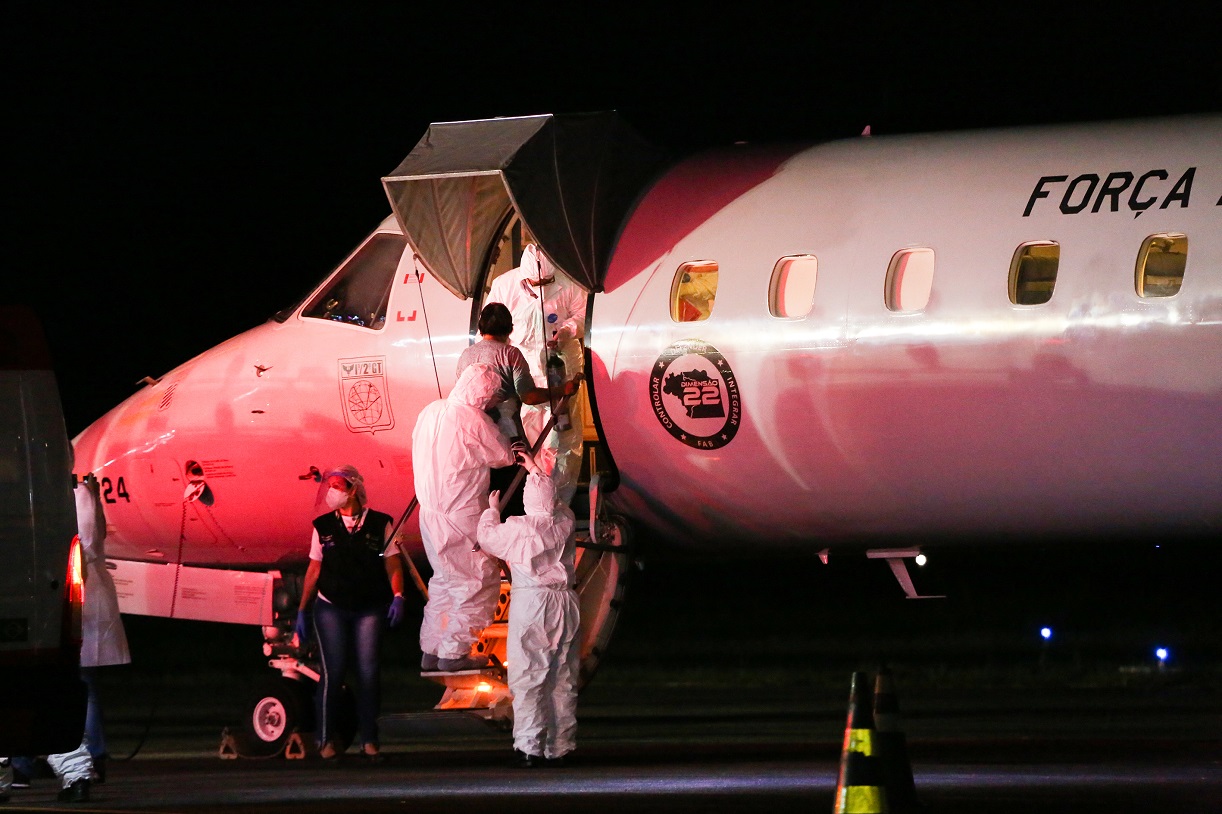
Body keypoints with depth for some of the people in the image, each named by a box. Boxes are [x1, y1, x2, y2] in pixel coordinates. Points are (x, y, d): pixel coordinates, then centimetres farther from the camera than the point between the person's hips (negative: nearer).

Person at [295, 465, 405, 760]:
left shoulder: (380, 524, 4)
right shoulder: (323, 527, 9)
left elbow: (393, 565, 4)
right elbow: (314, 570, 12)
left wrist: (397, 597, -11)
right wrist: (302, 611, 10)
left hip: (369, 608, -1)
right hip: (330, 608, 1)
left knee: (368, 670, -5)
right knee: (332, 671, -5)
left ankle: (368, 739, 3)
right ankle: (326, 739, 2)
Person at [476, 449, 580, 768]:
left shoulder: (519, 527, -9)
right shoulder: (565, 522, 3)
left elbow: (487, 538, 9)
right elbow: (554, 503, 28)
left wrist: (492, 509, 28)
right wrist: (535, 470, 40)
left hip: (530, 601, -4)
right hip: (565, 601, 4)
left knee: (527, 678, -3)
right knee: (563, 679, 9)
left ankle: (529, 747, -11)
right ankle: (559, 747, 11)